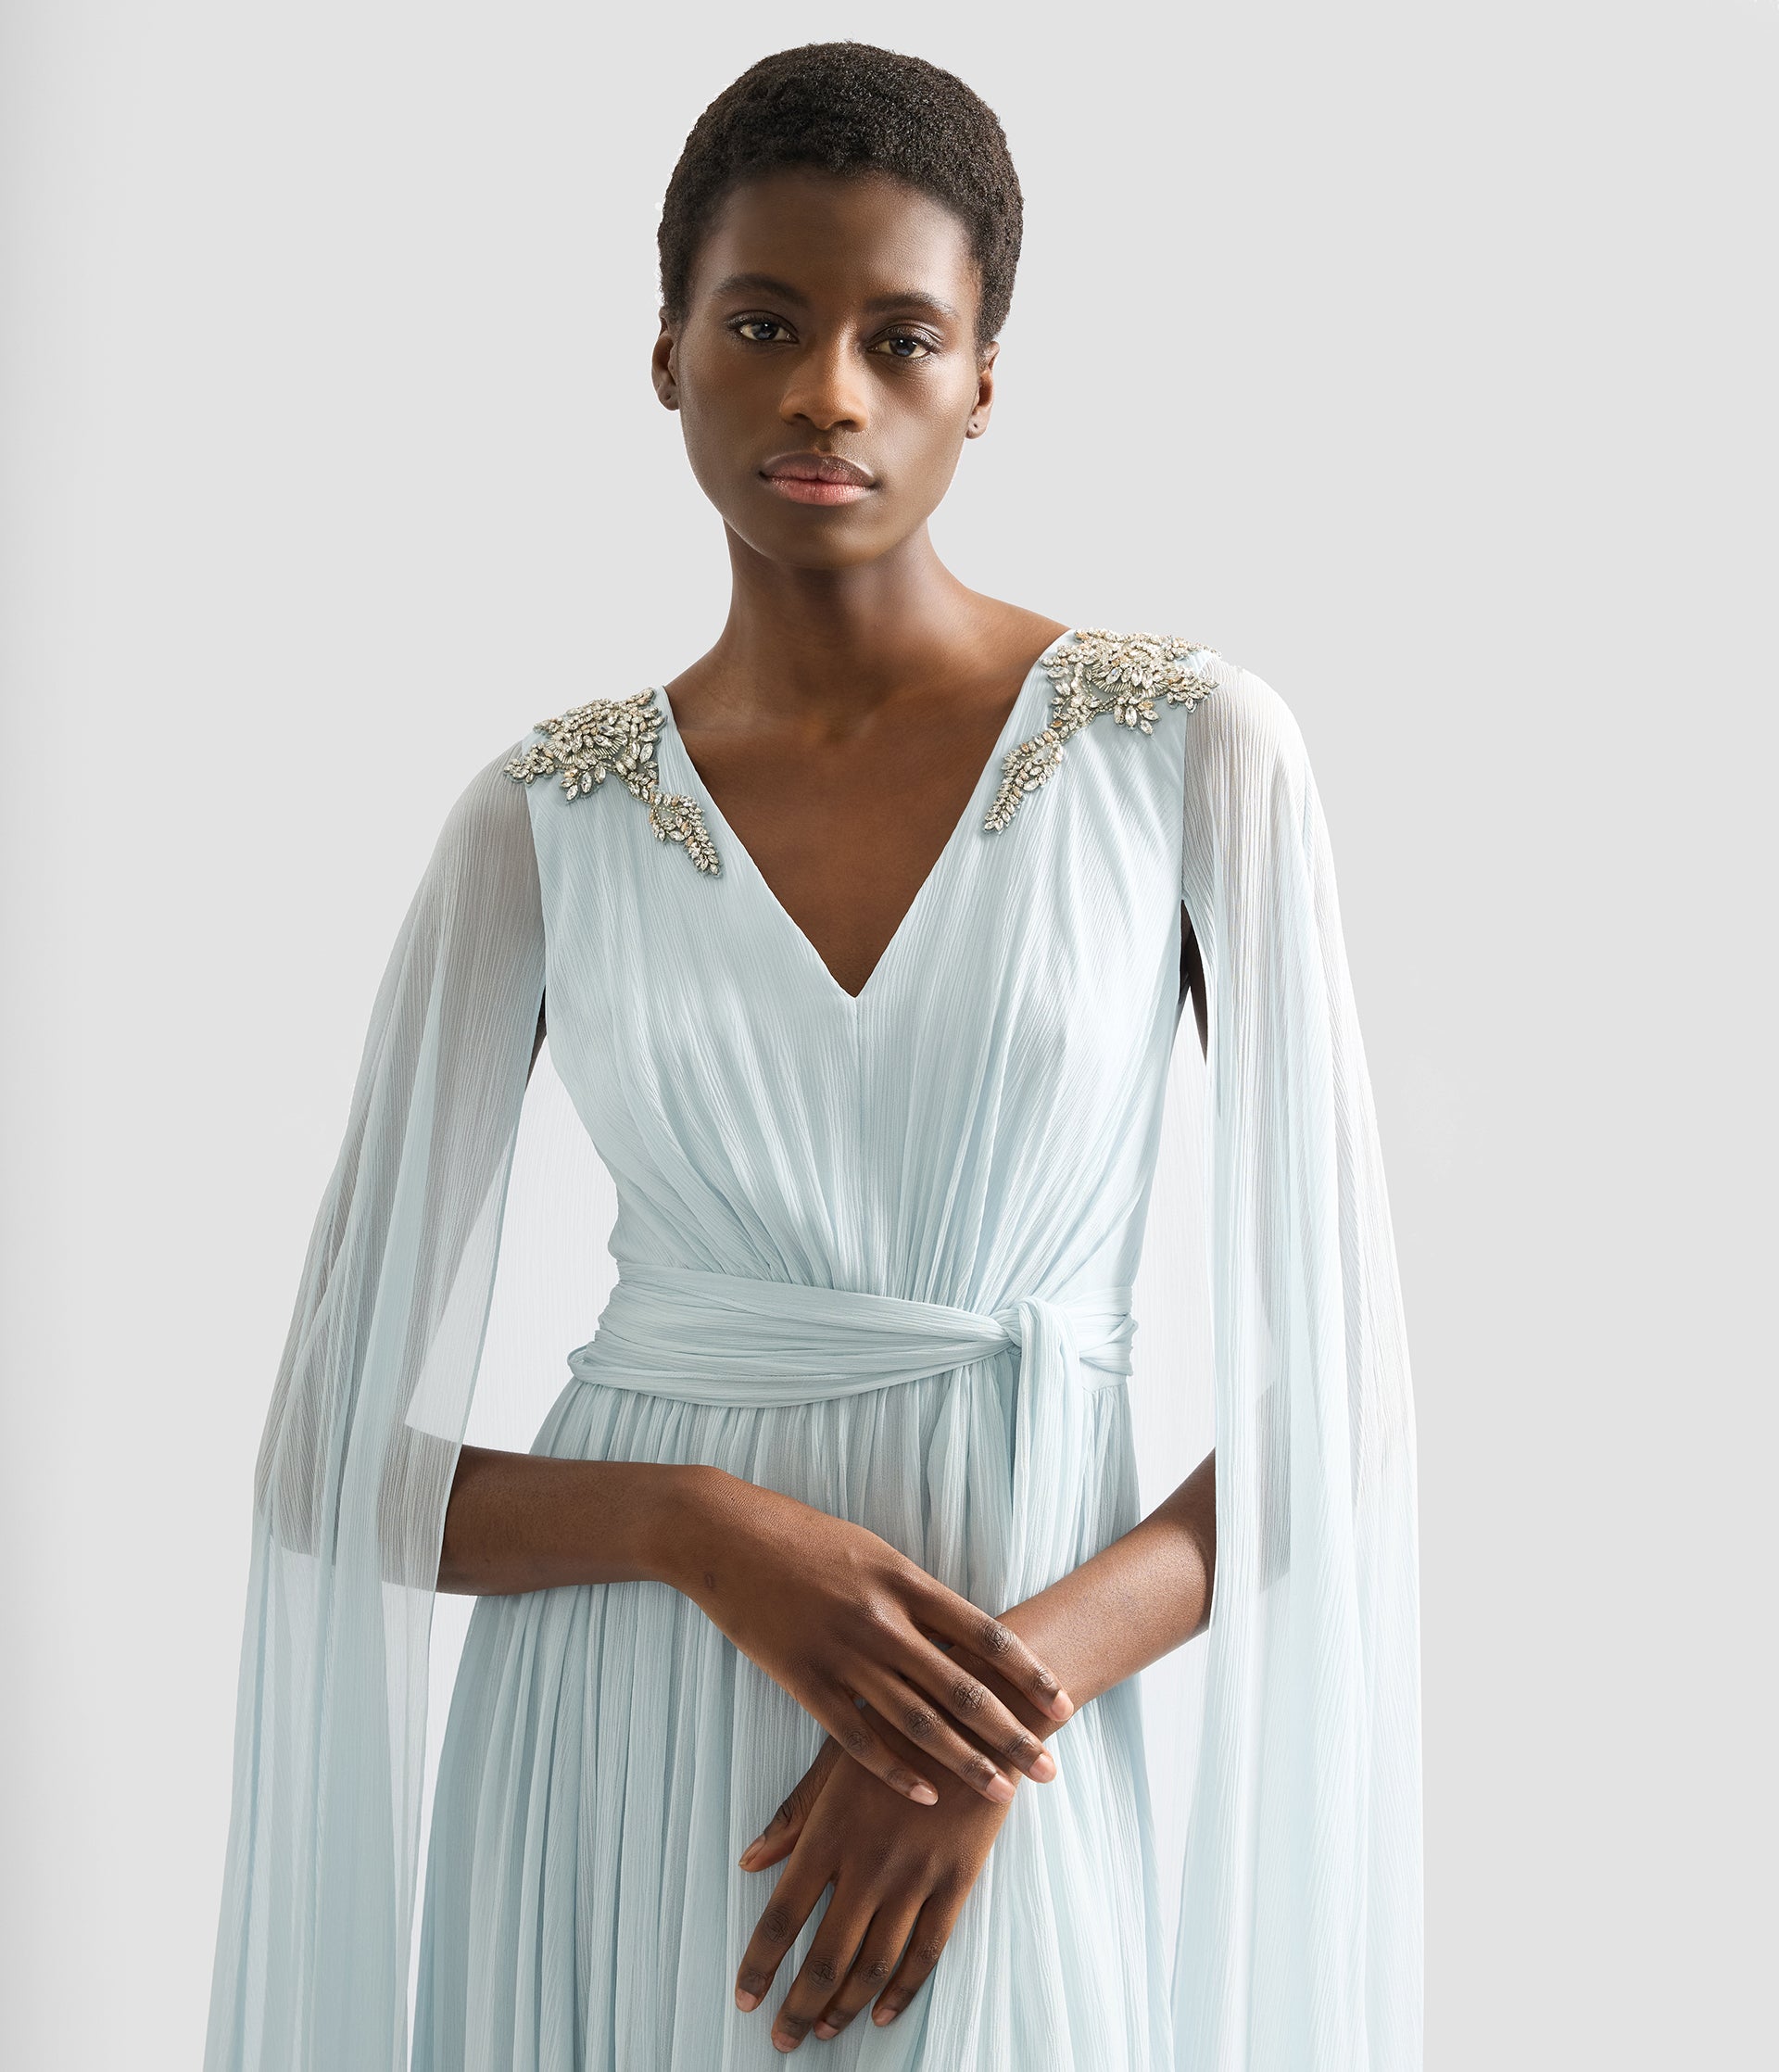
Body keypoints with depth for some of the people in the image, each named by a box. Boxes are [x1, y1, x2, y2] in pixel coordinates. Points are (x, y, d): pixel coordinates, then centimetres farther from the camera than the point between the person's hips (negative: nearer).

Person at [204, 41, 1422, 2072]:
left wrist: (1015, 1685, -18)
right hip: (598, 1780, 2)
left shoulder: (1193, 748, -4)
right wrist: (704, 1527, -18)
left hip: (1006, 1817, -1)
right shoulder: (544, 819, 0)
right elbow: (336, 1454, -1)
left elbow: (1340, 1400, -4)